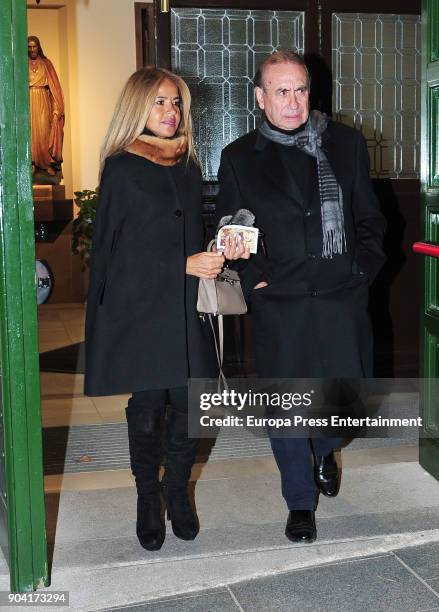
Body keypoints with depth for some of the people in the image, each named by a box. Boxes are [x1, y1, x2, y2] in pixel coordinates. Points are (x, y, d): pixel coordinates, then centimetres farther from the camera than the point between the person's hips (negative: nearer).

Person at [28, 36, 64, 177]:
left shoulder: (46, 63, 7)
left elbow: (54, 85, 5)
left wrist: (56, 107, -4)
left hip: (43, 101, 0)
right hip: (28, 100, 0)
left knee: (45, 130, -4)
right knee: (30, 130, -2)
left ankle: (48, 163, 1)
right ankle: (32, 163, 2)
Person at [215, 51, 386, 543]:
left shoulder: (346, 143, 9)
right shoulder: (239, 157, 5)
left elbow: (369, 216, 12)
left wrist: (363, 267, 0)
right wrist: (255, 277, -6)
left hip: (342, 295, 2)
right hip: (279, 301, -1)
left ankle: (324, 450, 42)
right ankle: (300, 503, 23)